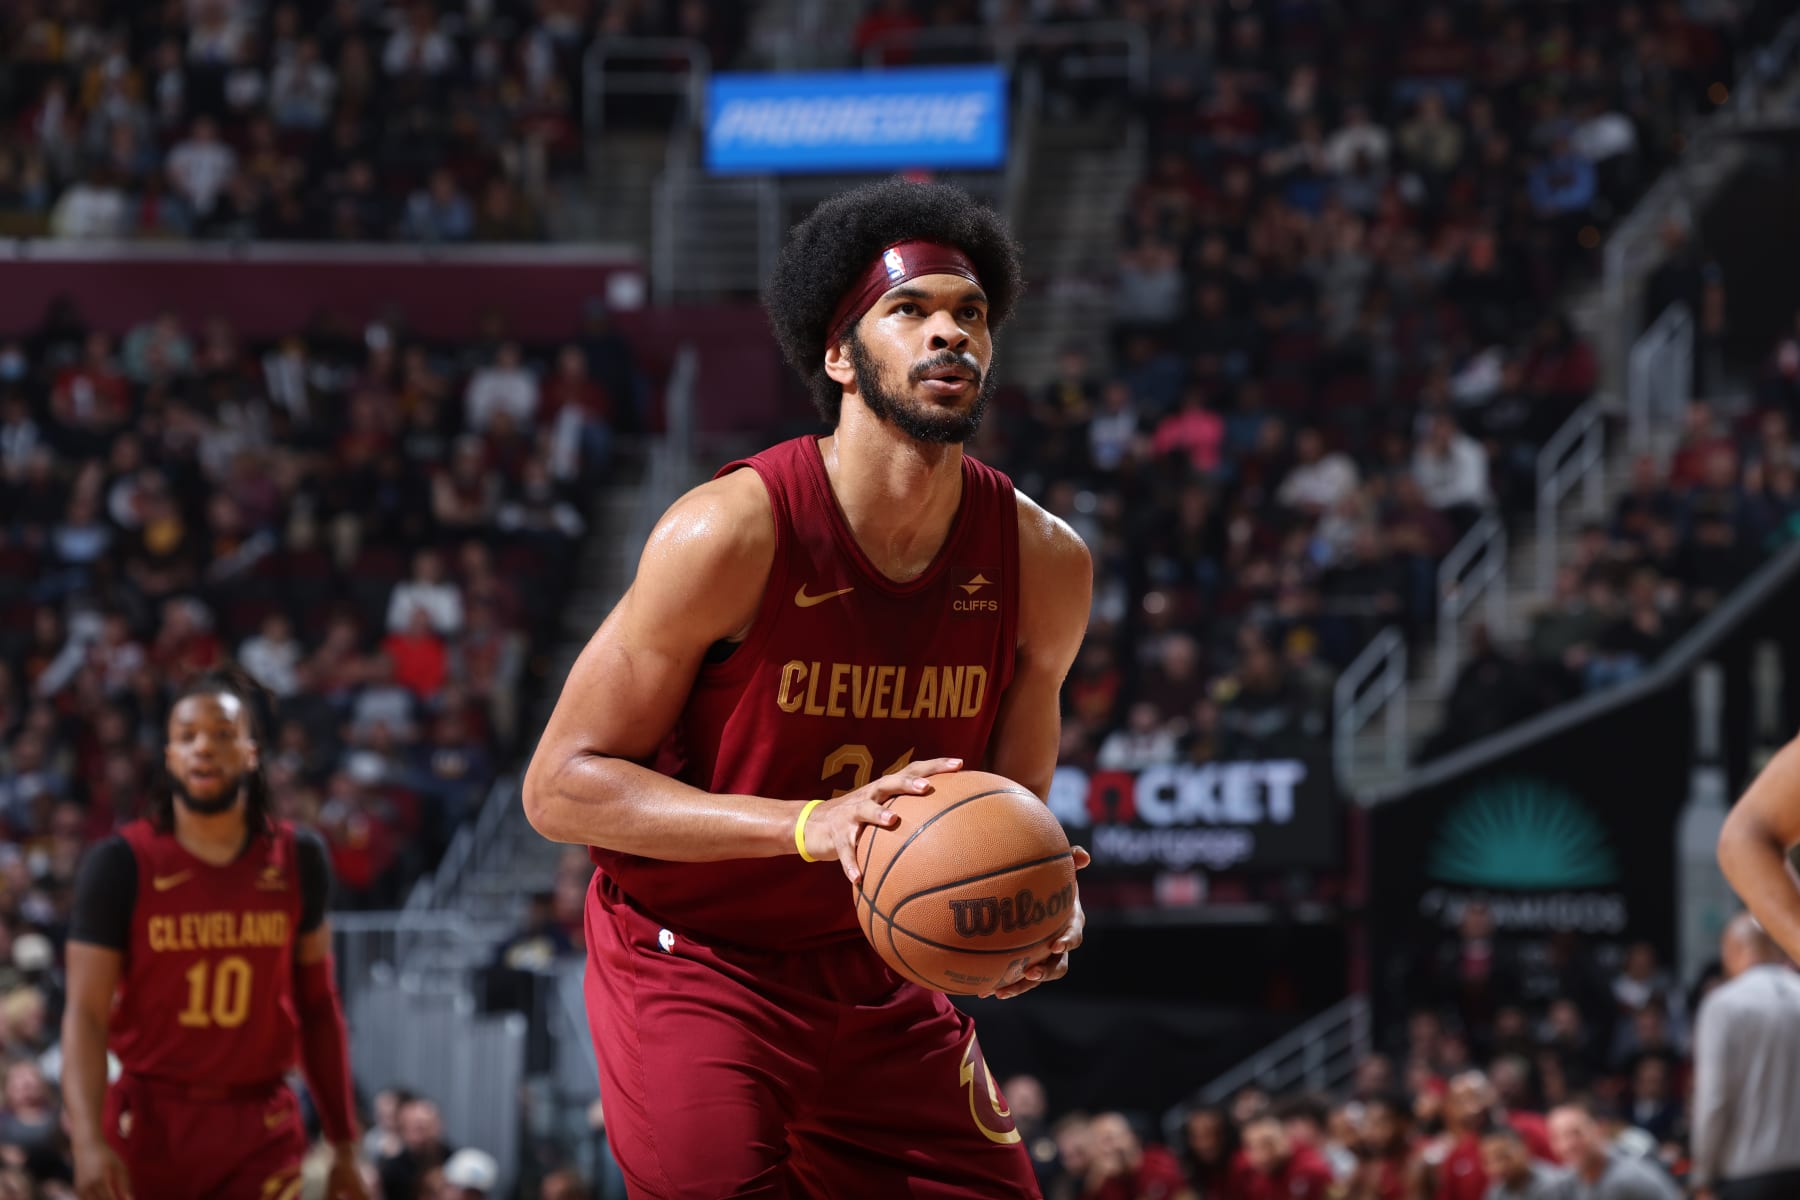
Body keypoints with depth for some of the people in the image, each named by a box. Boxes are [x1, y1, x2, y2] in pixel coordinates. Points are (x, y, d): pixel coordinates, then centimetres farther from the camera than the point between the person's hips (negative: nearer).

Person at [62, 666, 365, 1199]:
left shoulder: (296, 861, 4)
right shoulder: (122, 864, -5)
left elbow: (318, 1006, 12)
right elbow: (86, 1015, -10)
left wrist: (344, 1146, 11)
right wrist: (88, 1142, -24)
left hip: (262, 1133, 2)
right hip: (150, 1123, -1)